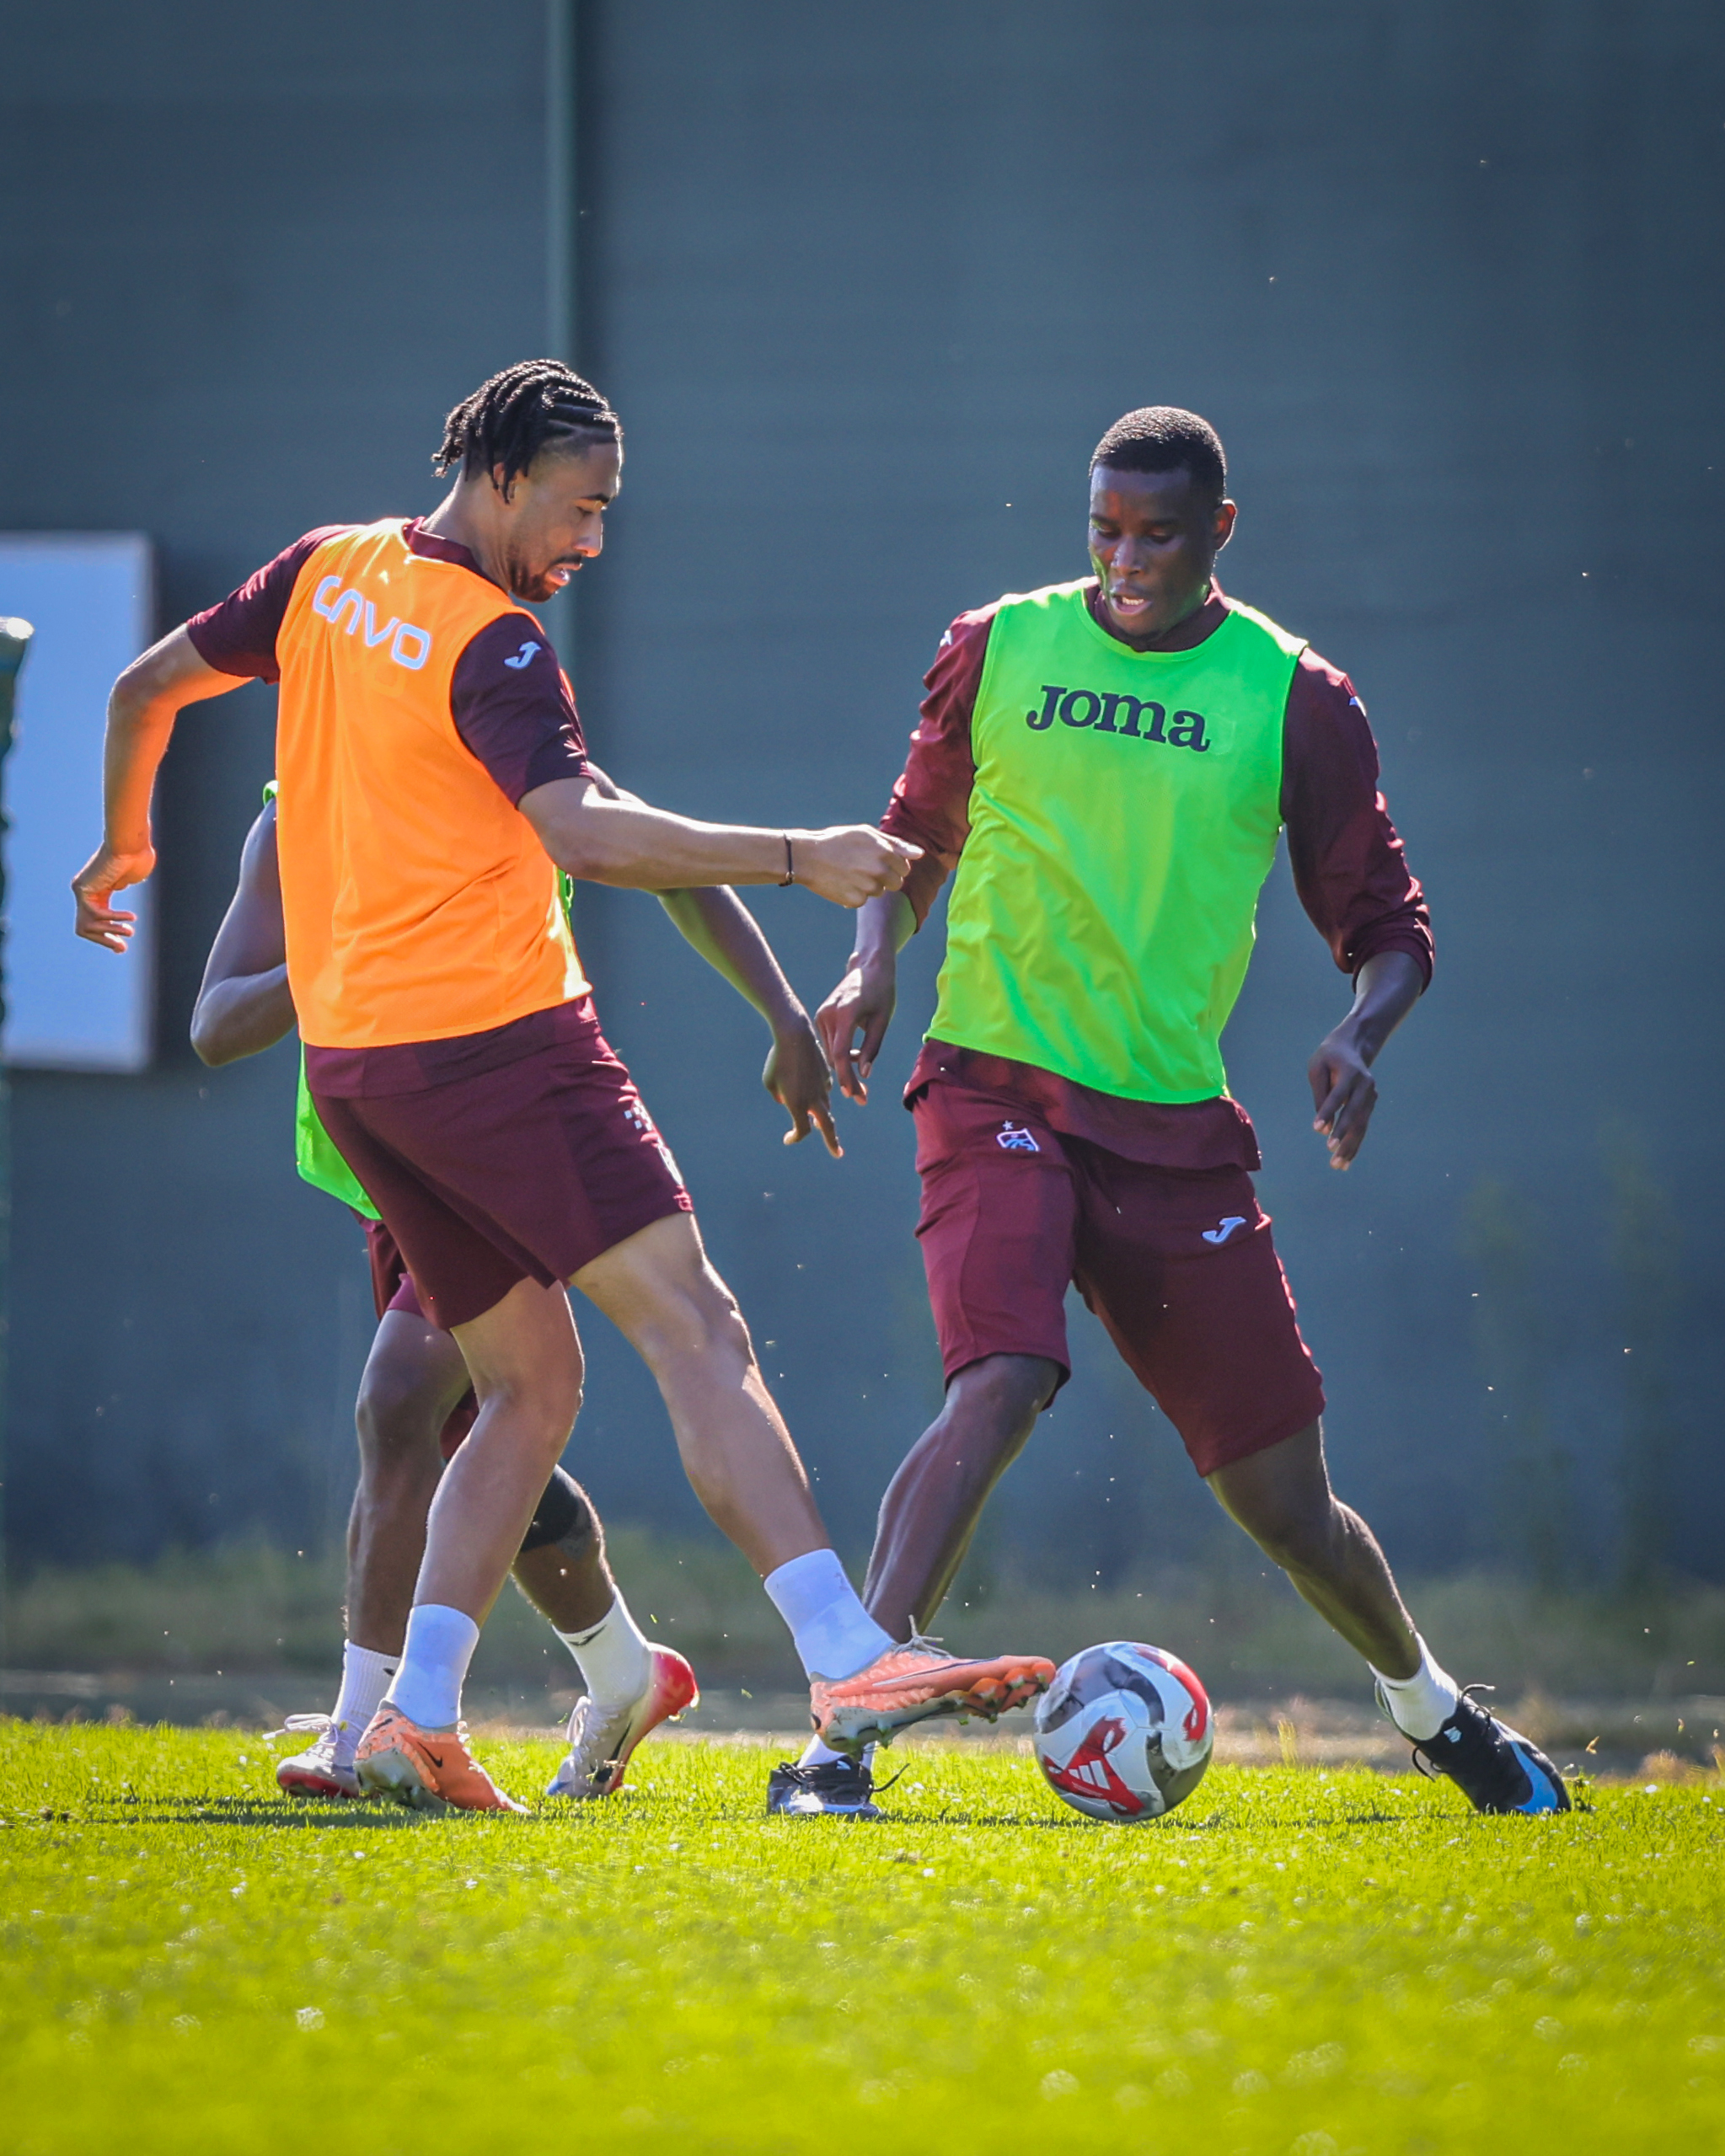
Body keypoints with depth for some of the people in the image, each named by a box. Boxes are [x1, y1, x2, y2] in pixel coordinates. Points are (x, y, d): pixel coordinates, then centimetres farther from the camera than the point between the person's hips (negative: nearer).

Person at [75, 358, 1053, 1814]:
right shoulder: (491, 643, -12)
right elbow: (583, 832, -26)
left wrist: (124, 845, 39)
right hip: (493, 1030, -9)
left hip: (350, 1061, 9)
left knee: (531, 1386, 14)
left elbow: (146, 687, 23)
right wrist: (798, 860, -27)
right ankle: (849, 1664, -26)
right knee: (694, 1325, -14)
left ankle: (416, 1722, 2)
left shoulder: (326, 573, 13)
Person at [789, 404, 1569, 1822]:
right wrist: (876, 963, -1)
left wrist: (1362, 1036, -13)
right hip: (1000, 1091, -1)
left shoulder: (1293, 698, 1)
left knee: (1282, 1496, 6)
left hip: (1175, 1123, 1)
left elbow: (1387, 923, 8)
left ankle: (1430, 1706, 34)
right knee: (1001, 1387, -28)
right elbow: (919, 835, 18)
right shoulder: (998, 650, 3)